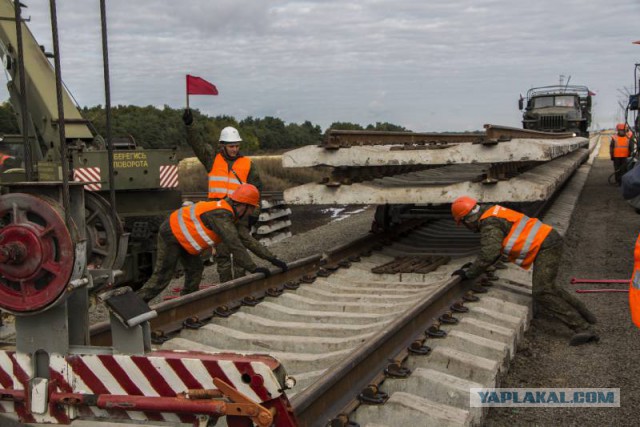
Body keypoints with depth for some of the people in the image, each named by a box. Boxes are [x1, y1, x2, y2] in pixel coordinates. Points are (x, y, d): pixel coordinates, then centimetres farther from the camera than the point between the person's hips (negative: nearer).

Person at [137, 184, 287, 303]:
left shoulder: (231, 215, 5)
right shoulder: (221, 215, -26)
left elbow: (247, 240, 7)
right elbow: (235, 246, -28)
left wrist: (272, 258, 5)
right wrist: (253, 268, -21)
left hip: (181, 235, 10)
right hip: (171, 234, -10)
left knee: (195, 270, 13)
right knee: (162, 277, -8)